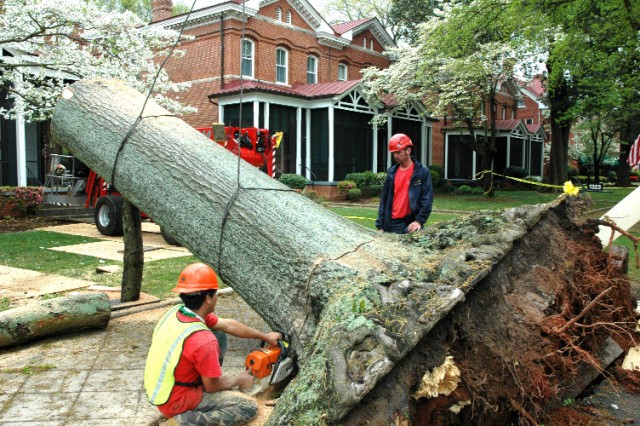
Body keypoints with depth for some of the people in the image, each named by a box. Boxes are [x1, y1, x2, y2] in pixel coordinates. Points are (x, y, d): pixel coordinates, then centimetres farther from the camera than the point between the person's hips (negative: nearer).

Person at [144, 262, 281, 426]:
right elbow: (212, 386, -16)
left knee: (219, 336, 13)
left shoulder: (176, 312, -6)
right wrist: (239, 380, 5)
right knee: (249, 406, -3)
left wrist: (265, 336, 15)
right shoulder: (203, 340, -32)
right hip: (177, 402, -8)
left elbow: (228, 325, 6)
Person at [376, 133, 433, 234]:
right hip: (392, 224, 4)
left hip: (411, 225, -4)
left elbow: (427, 199, -6)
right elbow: (384, 199, 12)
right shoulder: (391, 172, 10)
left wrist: (419, 220, -17)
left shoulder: (422, 172, -2)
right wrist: (380, 225, 7)